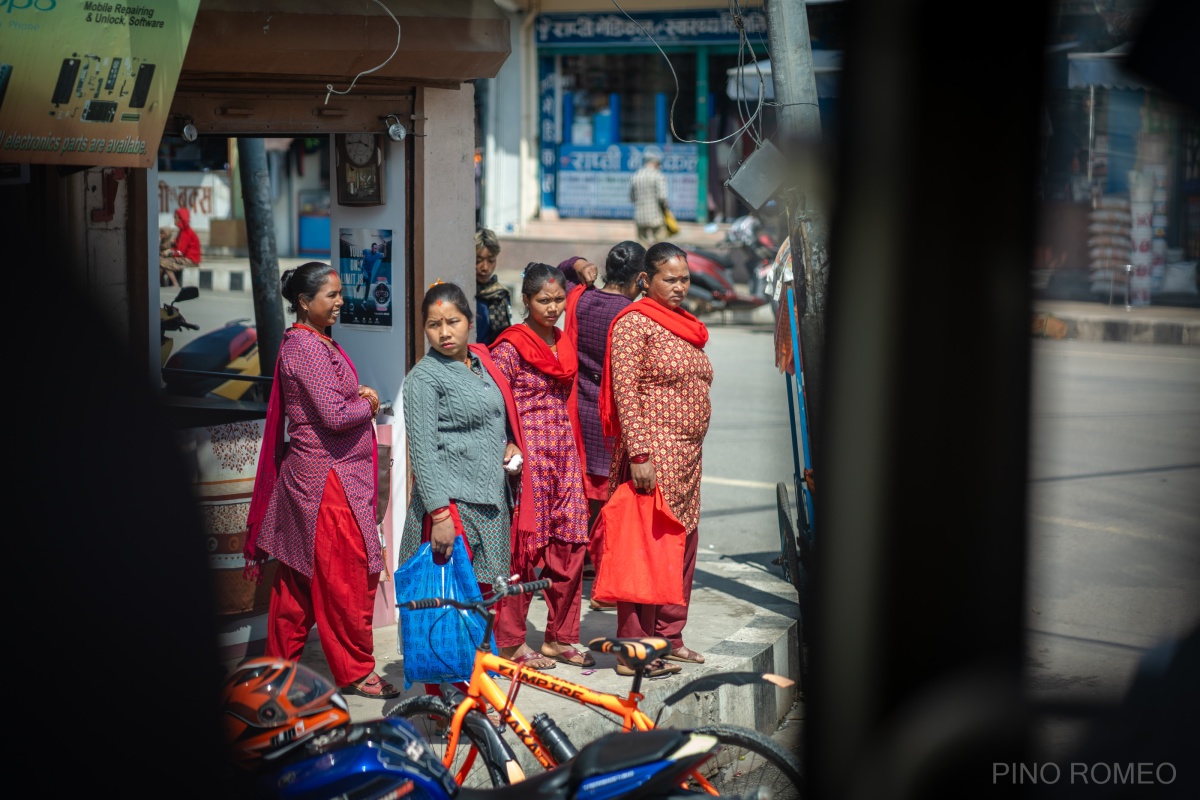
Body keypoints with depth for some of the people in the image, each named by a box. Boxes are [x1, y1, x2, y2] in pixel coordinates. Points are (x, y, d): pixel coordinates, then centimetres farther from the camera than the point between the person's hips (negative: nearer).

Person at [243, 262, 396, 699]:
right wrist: (368, 405, -6)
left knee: (298, 576, 15)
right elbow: (334, 416, -23)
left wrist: (358, 394, 1)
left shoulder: (320, 342, 14)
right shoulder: (306, 347, -17)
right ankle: (355, 671, 6)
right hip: (327, 479, -10)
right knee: (347, 576, -3)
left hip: (305, 475, 10)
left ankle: (282, 662, 23)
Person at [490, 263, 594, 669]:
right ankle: (510, 641, 4)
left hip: (564, 453, 7)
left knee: (570, 546, 5)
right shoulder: (510, 347, -7)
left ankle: (560, 637, 15)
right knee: (524, 545, -5)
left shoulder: (564, 343, 15)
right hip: (527, 454, -7)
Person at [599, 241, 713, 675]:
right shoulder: (634, 322, -9)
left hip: (687, 454, 9)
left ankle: (669, 636, 22)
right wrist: (639, 454, -22)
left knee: (683, 543, 12)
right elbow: (625, 392, -16)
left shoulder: (685, 326, 18)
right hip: (653, 451, -9)